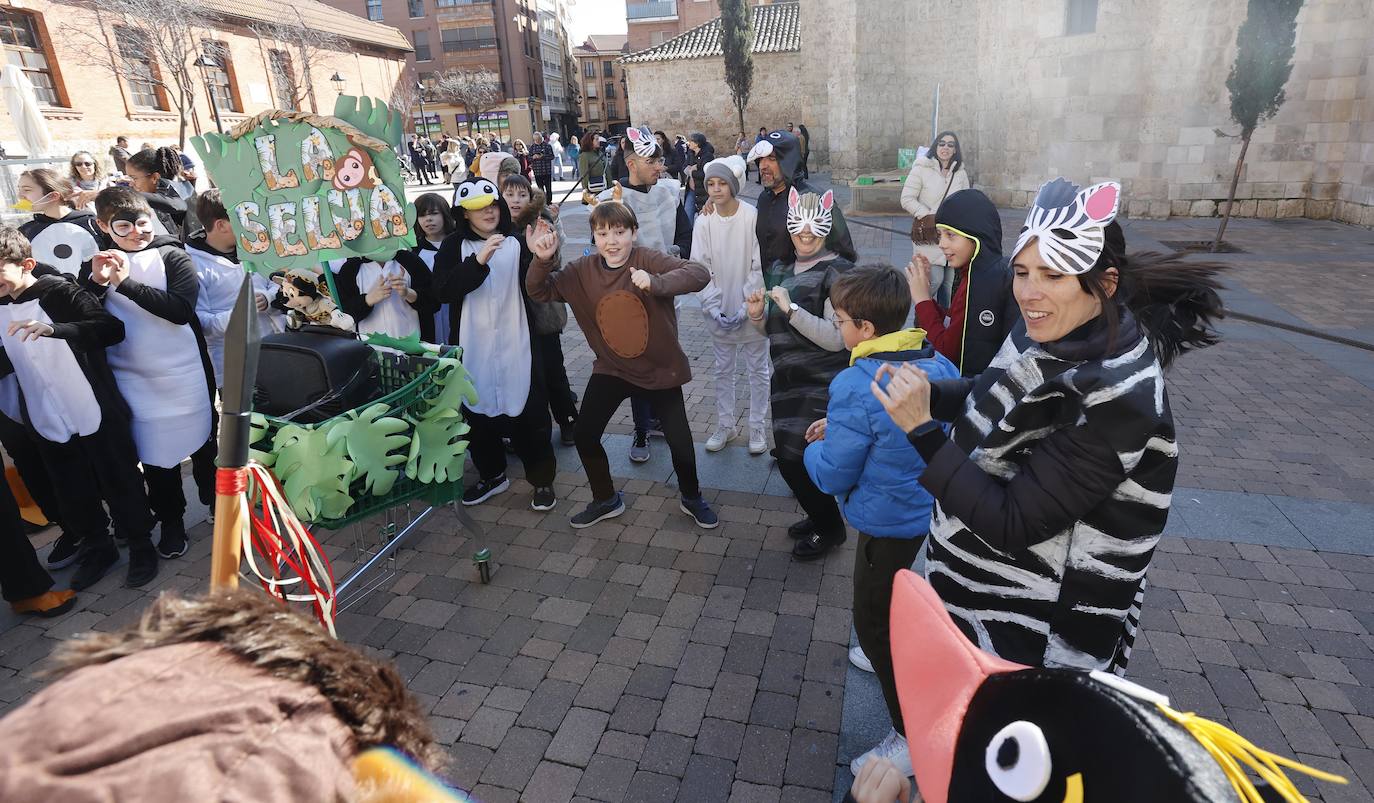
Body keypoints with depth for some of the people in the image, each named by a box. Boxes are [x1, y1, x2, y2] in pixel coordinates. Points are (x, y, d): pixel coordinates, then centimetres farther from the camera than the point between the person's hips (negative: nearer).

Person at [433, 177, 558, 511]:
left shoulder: (517, 243, 1)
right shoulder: (454, 246, 2)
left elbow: (536, 289, -7)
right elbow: (443, 290, -13)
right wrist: (479, 261, -26)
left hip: (516, 345, -1)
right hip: (473, 348, 1)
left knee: (529, 413, 3)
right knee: (479, 412, 12)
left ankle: (542, 479, 20)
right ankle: (491, 475, 33)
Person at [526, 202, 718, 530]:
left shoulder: (649, 260, -18)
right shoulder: (583, 270, -5)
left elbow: (700, 273, -31)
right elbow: (540, 292, -1)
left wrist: (656, 282, -49)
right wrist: (542, 260, -22)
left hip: (660, 368, -3)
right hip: (611, 368, 4)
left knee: (680, 442, 0)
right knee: (584, 436, 4)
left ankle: (691, 498, 32)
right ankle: (606, 500, 30)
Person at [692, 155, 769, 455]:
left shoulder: (752, 218, -13)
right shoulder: (703, 222, -3)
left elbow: (759, 267, -11)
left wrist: (746, 307, -16)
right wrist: (714, 308, -12)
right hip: (719, 313, 3)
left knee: (757, 369, 9)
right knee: (723, 370, 15)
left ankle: (757, 426, 24)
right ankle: (725, 425, 30)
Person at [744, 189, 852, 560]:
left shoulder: (837, 272, -12)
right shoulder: (780, 269, 9)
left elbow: (836, 338, -21)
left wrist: (791, 308, -26)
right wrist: (758, 316, -3)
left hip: (821, 385, -7)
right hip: (786, 380, 7)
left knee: (797, 458, -5)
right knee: (787, 458, 14)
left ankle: (829, 530, 21)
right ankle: (820, 516, 39)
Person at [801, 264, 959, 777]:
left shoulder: (856, 387, -29)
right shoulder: (939, 365, -4)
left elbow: (832, 476, -22)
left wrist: (815, 447, -1)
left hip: (889, 522, -8)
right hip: (932, 508, 8)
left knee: (873, 623, 10)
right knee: (897, 601, 31)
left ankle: (912, 738, 21)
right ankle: (893, 660, 56)